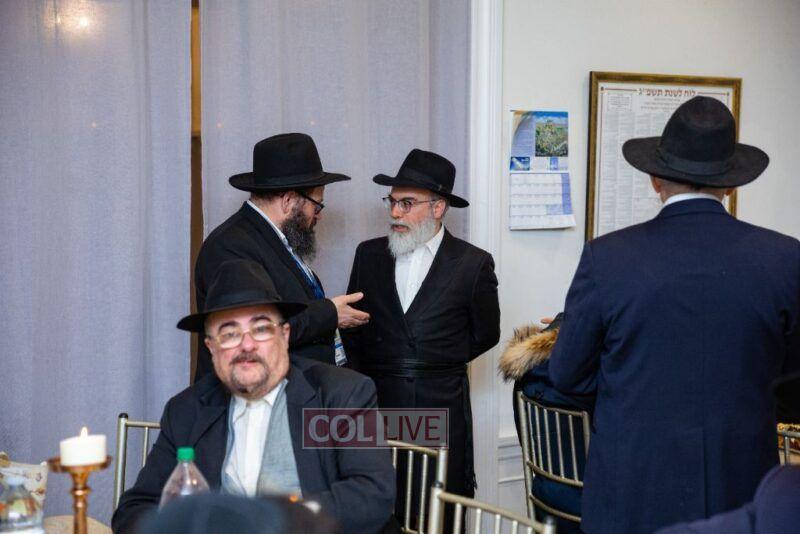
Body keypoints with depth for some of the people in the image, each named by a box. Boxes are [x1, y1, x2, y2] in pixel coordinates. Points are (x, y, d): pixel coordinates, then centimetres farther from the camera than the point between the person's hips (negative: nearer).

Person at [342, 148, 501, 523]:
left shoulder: (473, 263, -2)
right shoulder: (369, 254, 7)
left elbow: (485, 335, 8)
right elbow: (352, 326, 14)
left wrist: (441, 365, 8)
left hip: (442, 409, -2)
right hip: (377, 408, 2)